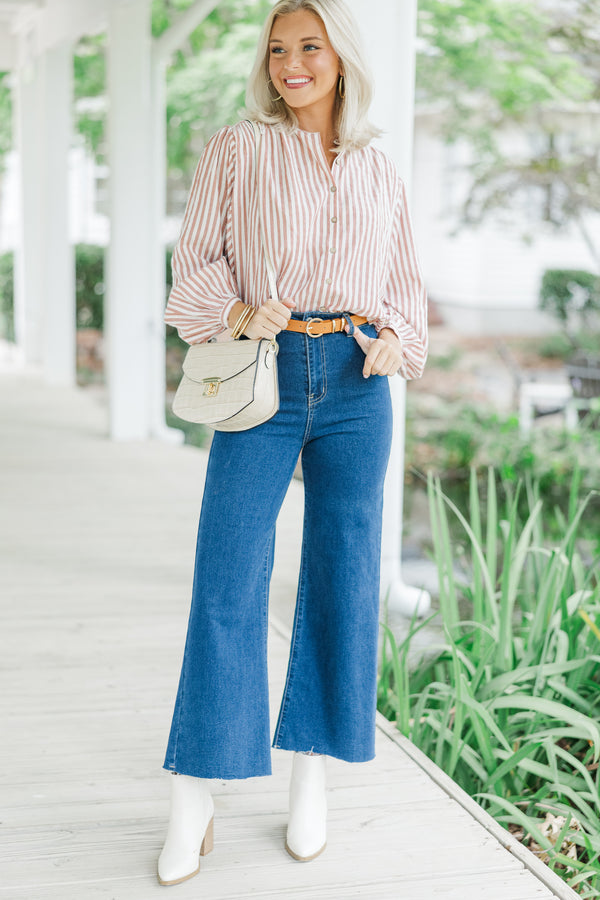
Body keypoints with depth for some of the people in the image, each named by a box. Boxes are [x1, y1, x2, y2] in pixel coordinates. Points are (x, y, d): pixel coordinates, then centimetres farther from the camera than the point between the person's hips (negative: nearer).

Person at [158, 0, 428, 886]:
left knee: (343, 574, 5)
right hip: (262, 379, -2)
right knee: (227, 581, -5)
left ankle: (310, 777, 20)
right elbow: (197, 260, 3)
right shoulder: (236, 151, 4)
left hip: (356, 384, 3)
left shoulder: (380, 173, 12)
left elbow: (406, 283, 16)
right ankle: (194, 803, 4)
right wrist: (238, 312, -17)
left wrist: (395, 338, -4)